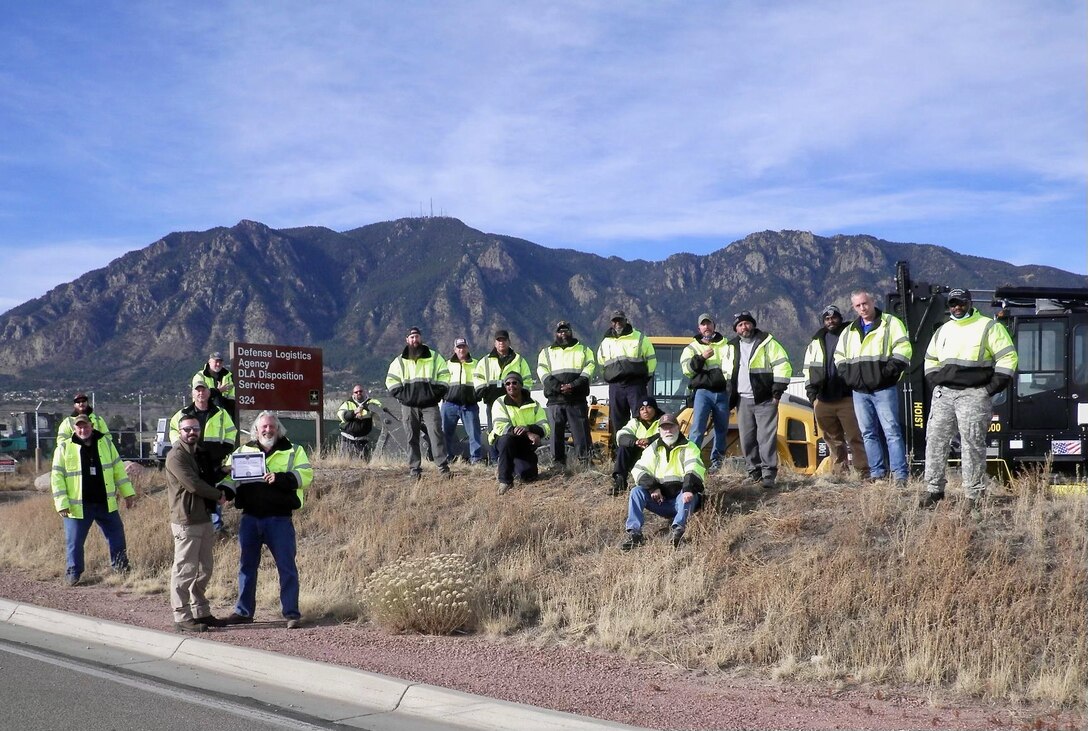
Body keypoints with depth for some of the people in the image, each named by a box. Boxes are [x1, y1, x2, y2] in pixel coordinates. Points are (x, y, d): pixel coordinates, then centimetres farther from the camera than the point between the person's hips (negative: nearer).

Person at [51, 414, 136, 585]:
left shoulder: (106, 444, 5)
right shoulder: (64, 449, -3)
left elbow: (118, 470, 10)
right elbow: (57, 478, -4)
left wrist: (128, 493, 7)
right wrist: (62, 504, -11)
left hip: (106, 504, 2)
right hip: (78, 506, -2)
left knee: (117, 536, 8)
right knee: (74, 541, 4)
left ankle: (121, 566, 25)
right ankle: (73, 573, 19)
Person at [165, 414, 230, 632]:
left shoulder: (199, 453, 19)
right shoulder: (176, 456, -10)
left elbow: (207, 480, 31)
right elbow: (193, 484, -18)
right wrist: (219, 495, -7)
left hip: (204, 519, 9)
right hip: (186, 522, -9)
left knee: (203, 570, 13)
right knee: (185, 570, -6)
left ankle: (200, 612, 21)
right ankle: (181, 617, -2)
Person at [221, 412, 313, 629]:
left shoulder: (293, 451, 4)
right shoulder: (242, 451, 14)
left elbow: (306, 475, -7)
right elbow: (229, 475, 12)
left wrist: (280, 478, -22)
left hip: (279, 519, -3)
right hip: (250, 518, 4)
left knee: (286, 566, -4)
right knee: (246, 565, 11)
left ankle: (292, 613, 2)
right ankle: (243, 611, 22)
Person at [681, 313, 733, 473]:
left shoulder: (725, 344, 15)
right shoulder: (692, 347, 12)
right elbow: (686, 368, -1)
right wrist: (702, 357, -15)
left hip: (722, 392, 3)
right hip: (702, 392, -3)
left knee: (722, 428, 9)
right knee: (697, 427, -14)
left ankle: (716, 460, 21)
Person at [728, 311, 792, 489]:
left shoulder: (767, 342, 0)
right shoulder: (732, 347, 15)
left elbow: (783, 366, -5)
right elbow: (728, 373, 24)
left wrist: (777, 391, -10)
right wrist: (730, 397, 16)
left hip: (765, 400, -5)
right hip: (743, 400, 5)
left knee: (767, 438, -10)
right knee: (747, 439, 6)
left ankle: (769, 475, -11)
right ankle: (754, 472, 14)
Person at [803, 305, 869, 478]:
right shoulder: (816, 342, 17)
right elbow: (808, 367, 21)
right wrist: (811, 390, 11)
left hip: (847, 397, -4)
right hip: (823, 400, 4)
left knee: (855, 436, -8)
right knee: (833, 439, 9)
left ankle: (864, 472, -7)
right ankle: (839, 473, 14)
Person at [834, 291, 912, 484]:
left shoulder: (891, 323, 0)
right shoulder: (849, 331, 17)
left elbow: (903, 349, -9)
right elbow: (839, 357, 25)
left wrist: (887, 372, -16)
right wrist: (848, 375, 7)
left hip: (883, 389, -6)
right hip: (859, 391, 6)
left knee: (891, 430, -8)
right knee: (868, 433, 8)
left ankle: (900, 474, -8)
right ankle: (877, 473, 13)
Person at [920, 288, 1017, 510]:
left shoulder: (989, 327, 0)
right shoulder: (942, 331, 18)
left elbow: (1008, 357, -4)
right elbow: (931, 360, 30)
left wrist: (992, 387, -9)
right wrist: (935, 383, 13)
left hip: (974, 396, -5)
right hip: (943, 395, 6)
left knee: (972, 445, -6)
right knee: (935, 440, 2)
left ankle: (974, 495, 0)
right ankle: (934, 490, 9)